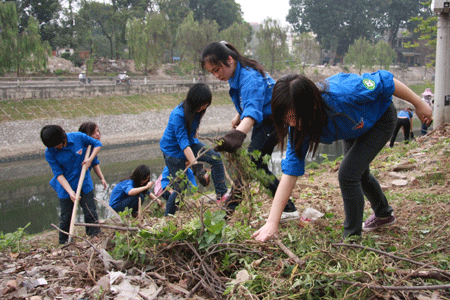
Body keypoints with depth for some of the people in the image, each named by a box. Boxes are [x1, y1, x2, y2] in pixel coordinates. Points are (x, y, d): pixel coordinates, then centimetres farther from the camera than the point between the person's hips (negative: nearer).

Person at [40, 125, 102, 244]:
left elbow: (97, 144, 3)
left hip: (85, 184, 1)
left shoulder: (78, 137, -13)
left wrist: (90, 159, -13)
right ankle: (63, 245, 23)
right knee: (66, 218, 7)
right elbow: (58, 174, -15)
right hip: (65, 187, -1)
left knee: (91, 214, 4)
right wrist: (70, 191, -24)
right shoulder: (50, 153, -15)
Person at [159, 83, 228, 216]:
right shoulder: (178, 115, -31)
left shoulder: (196, 110, -9)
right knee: (180, 188, -7)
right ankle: (167, 217, 12)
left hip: (190, 142, 7)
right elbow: (183, 142, -38)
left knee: (215, 157, -14)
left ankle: (221, 195, -10)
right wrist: (196, 167, -44)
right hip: (173, 149, -7)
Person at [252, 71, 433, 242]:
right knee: (358, 174, 23)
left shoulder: (342, 93, -46)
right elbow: (290, 172, -28)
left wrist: (419, 104, -16)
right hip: (356, 126, 6)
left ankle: (353, 238, 0)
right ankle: (384, 214, 53)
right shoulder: (299, 125, -29)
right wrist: (272, 222, -33)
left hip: (380, 118, -6)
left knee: (348, 174, -18)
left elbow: (386, 81, -30)